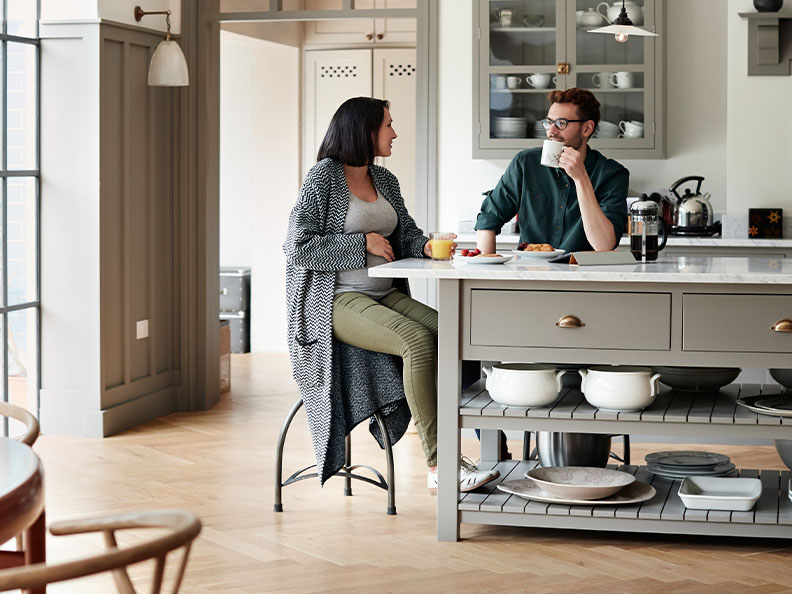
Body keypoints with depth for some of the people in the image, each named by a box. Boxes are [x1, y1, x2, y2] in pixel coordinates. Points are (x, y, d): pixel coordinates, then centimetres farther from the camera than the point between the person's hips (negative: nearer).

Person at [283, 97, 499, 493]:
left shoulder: (385, 180, 17)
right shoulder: (323, 177, -5)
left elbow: (406, 234, 20)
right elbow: (299, 247, -11)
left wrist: (426, 246, -3)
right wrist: (363, 244, -11)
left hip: (387, 296, 7)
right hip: (338, 300, -7)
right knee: (419, 341, -31)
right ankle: (438, 464, -29)